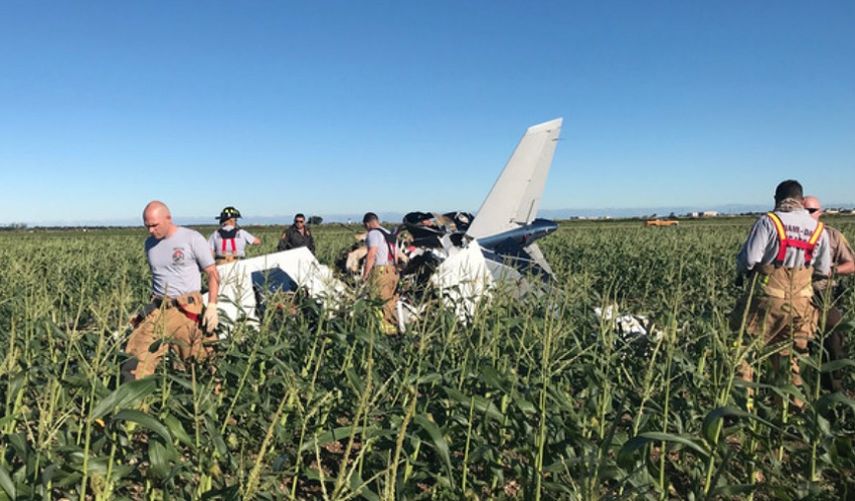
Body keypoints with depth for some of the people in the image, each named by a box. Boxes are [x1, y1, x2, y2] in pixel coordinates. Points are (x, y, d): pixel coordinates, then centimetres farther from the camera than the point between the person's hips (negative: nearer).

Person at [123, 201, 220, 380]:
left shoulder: (192, 238, -2)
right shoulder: (150, 243, 14)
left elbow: (213, 274, -2)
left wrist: (212, 306, -12)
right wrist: (154, 302, 13)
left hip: (186, 309, -4)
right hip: (157, 308, 5)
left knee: (200, 363, -7)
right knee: (138, 363, -9)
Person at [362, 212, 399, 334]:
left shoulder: (373, 233, -3)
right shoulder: (389, 234, 23)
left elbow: (371, 255, -13)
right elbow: (396, 256, 21)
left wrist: (365, 275, -11)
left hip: (380, 271, -8)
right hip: (393, 271, 8)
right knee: (390, 301, 11)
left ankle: (385, 330, -11)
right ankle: (394, 328, 11)